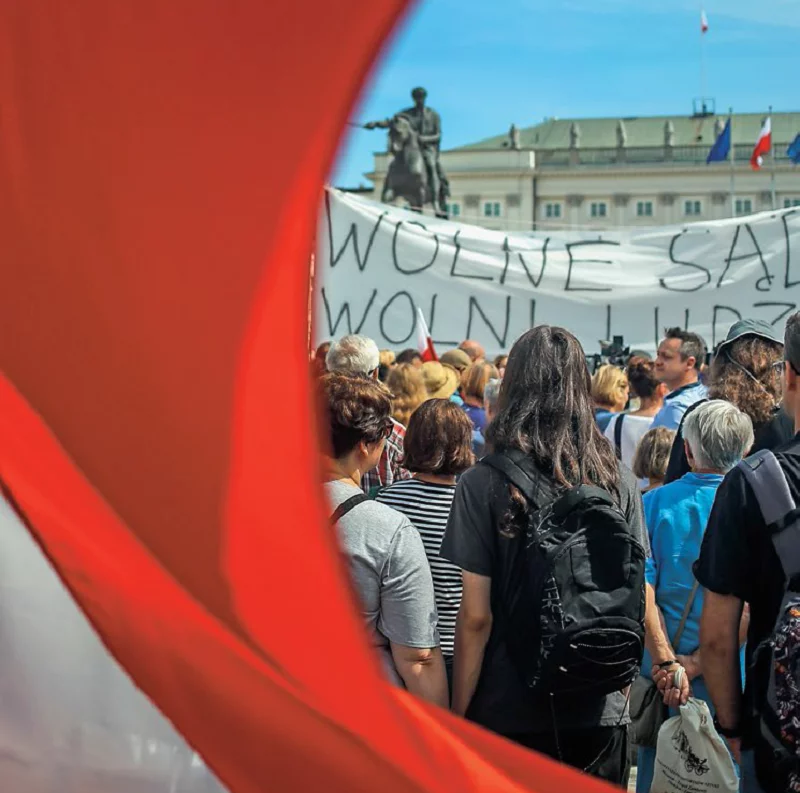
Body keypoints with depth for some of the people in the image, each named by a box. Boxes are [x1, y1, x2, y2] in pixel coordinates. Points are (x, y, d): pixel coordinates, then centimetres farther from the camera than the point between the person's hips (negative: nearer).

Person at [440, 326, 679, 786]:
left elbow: (475, 616, -12)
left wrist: (458, 715, -2)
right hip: (601, 714, 2)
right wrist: (665, 659, 22)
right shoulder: (617, 479, -4)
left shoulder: (483, 483, -12)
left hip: (509, 714, -2)